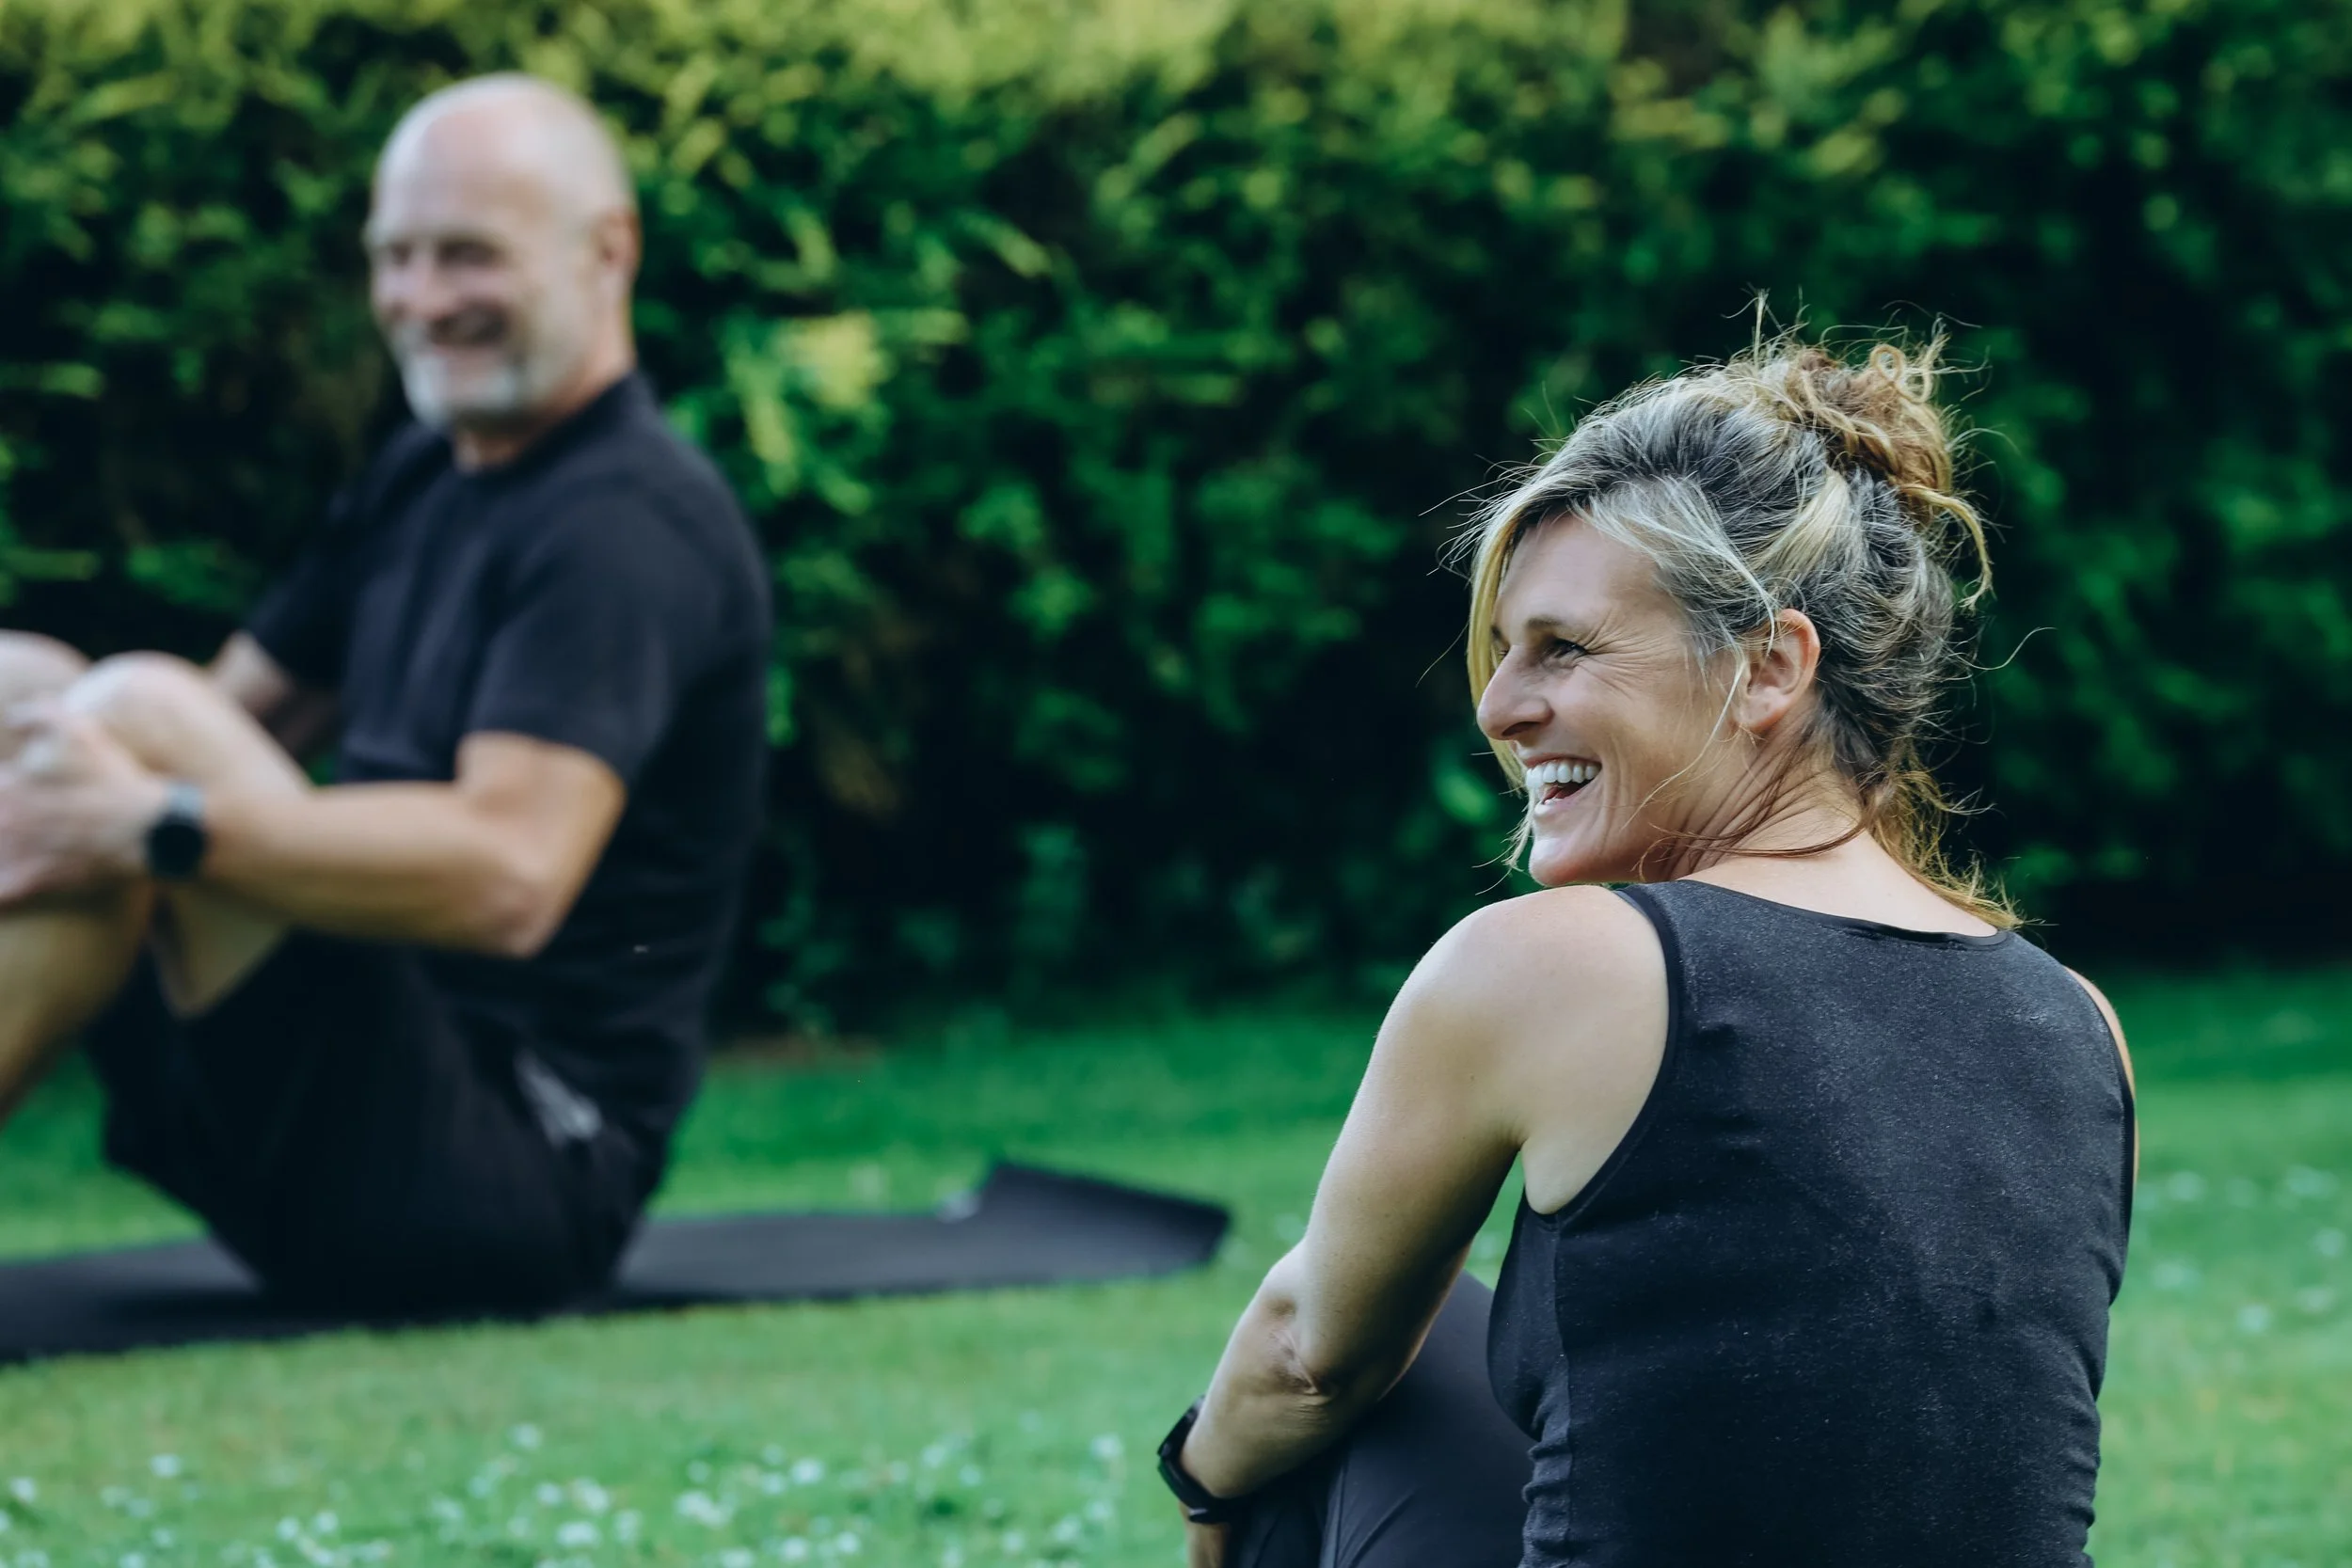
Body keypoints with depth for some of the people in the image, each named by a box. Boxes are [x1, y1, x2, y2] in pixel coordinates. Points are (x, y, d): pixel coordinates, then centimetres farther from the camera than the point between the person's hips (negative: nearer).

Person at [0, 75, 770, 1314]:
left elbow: (507, 873, -26)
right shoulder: (423, 481, 17)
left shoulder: (629, 525, -12)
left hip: (525, 1158, -9)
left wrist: (158, 827, -32)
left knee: (136, 714, -25)